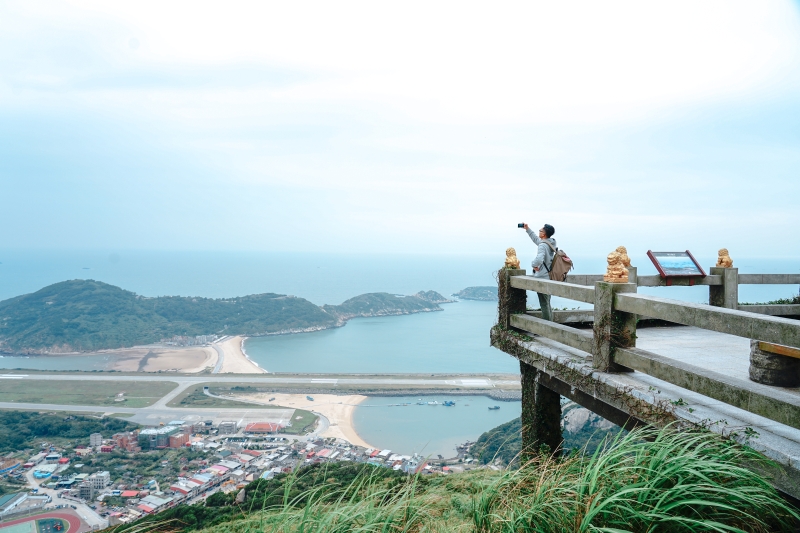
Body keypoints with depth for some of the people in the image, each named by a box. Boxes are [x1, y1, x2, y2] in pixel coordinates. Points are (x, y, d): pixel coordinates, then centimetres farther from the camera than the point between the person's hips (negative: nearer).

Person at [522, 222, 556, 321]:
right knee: (547, 304, 17)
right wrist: (527, 229, 26)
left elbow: (539, 260, -37)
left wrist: (533, 264, -17)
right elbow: (536, 239, 26)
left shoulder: (543, 245, -20)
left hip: (542, 278, -9)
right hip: (548, 277, 9)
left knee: (544, 305, -2)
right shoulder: (551, 243, 8)